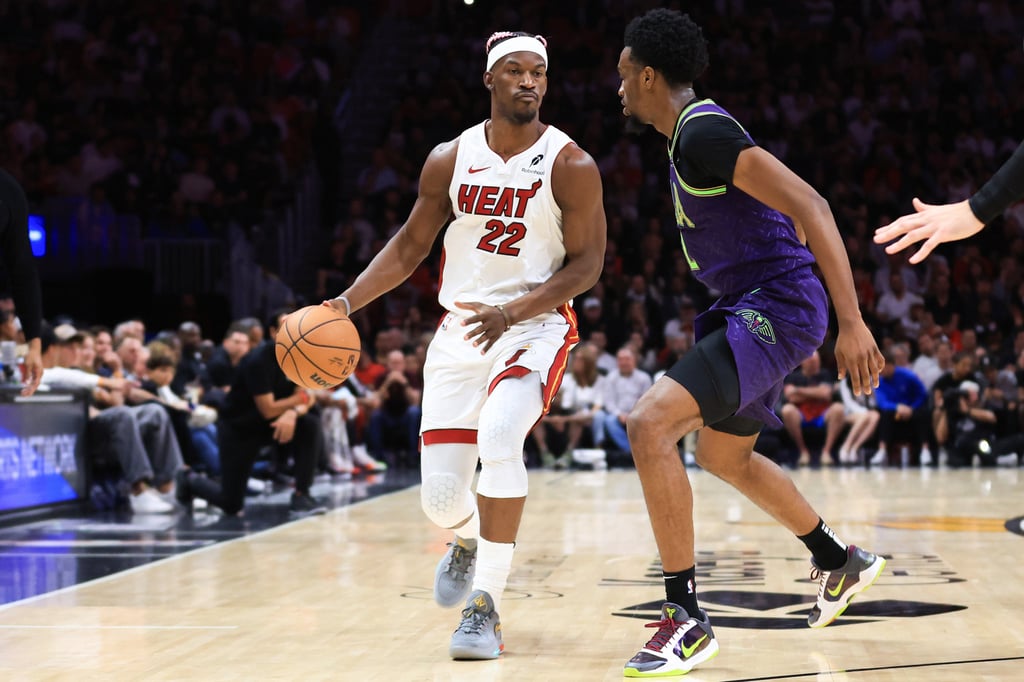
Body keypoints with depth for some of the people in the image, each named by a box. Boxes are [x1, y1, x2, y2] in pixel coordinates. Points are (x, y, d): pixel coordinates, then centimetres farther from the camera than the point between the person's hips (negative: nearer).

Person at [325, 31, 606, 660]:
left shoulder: (571, 166, -8)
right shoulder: (450, 161, 2)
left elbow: (587, 264, -9)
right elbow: (411, 245, 11)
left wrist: (513, 312, -22)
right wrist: (349, 302, -2)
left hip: (535, 329, -3)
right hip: (459, 331, 4)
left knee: (499, 435, -33)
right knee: (440, 498, -1)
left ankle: (486, 604, -23)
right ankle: (471, 539, 40)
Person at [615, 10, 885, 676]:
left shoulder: (704, 131, -17)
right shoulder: (695, 132, 15)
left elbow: (809, 205, -26)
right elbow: (792, 215, 25)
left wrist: (852, 323, -31)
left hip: (775, 309, -11)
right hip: (753, 308, 11)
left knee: (649, 422, -24)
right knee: (723, 454, 28)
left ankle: (687, 618, -21)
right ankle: (841, 562, 46)